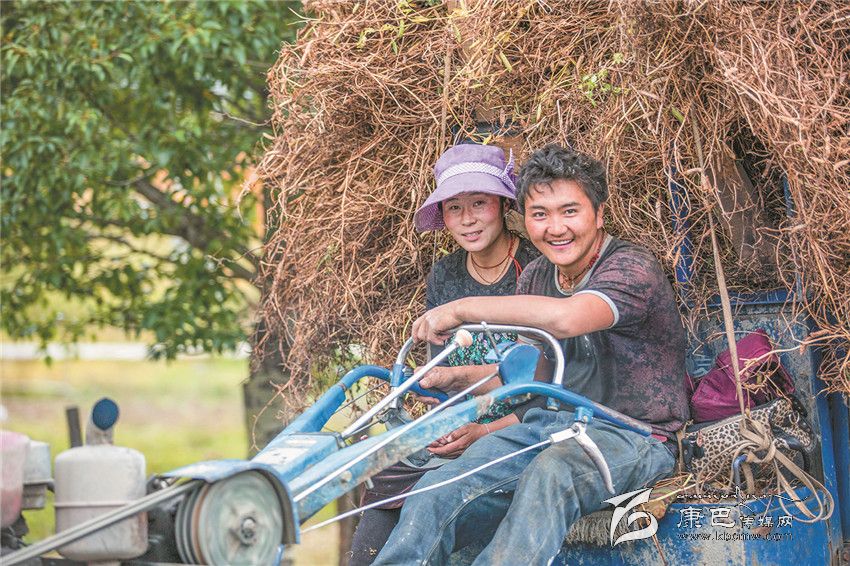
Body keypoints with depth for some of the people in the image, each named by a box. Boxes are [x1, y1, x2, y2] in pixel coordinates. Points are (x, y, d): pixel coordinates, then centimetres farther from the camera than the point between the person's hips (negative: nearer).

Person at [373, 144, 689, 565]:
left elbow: (565, 318, -32)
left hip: (631, 436, -6)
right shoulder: (535, 277, 15)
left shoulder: (631, 268, -11)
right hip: (545, 427, 6)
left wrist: (462, 309, -22)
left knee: (552, 471, -40)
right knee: (438, 491, -20)